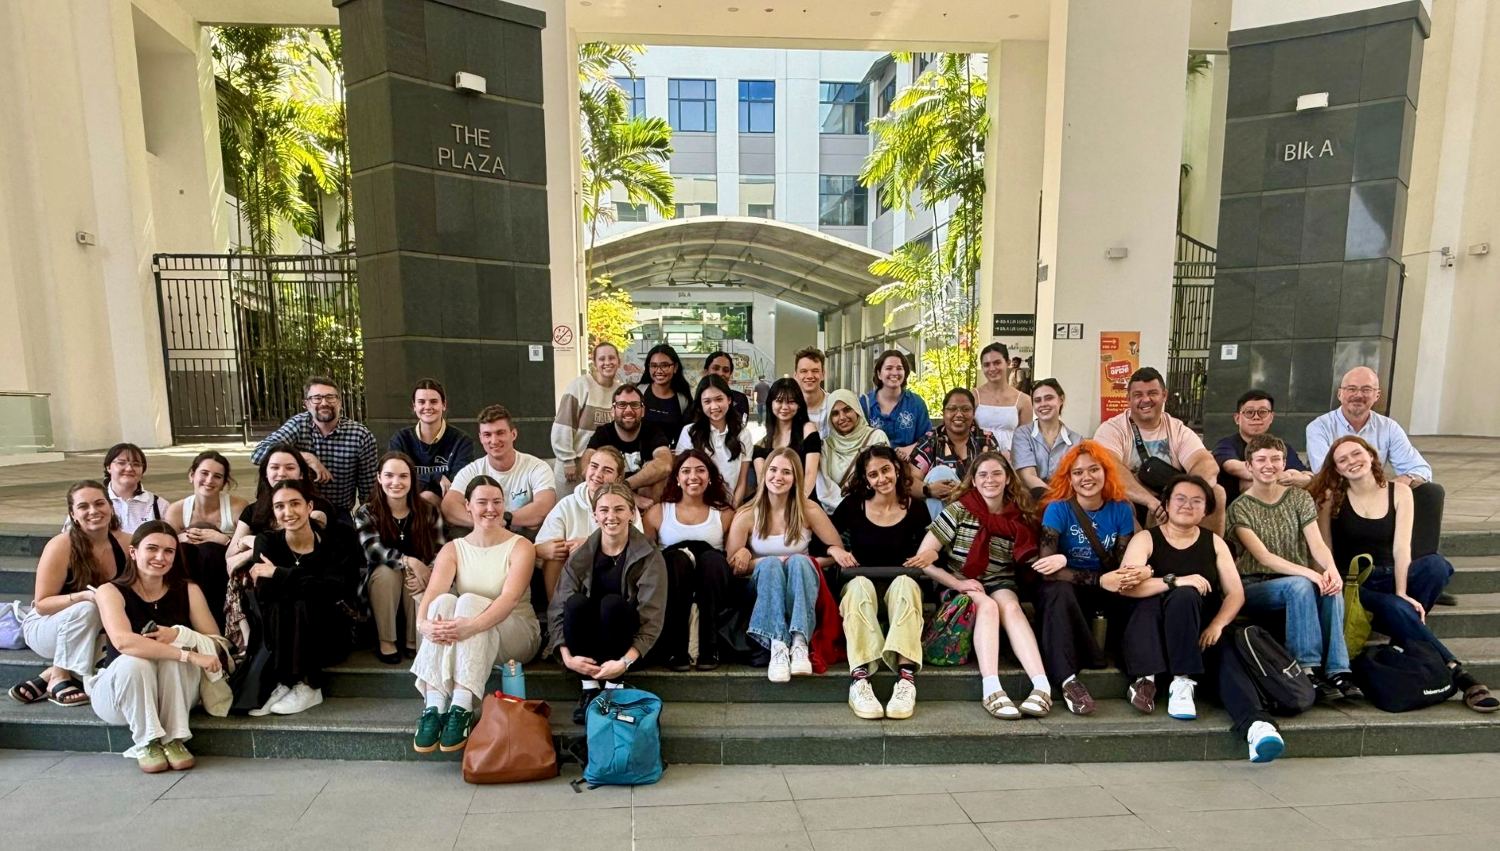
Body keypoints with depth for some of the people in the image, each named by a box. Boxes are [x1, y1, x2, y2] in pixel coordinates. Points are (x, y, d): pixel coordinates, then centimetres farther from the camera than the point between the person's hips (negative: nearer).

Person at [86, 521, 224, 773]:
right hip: (117, 691, -1)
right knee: (133, 661, -33)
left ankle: (174, 739, -21)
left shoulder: (188, 590, -4)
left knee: (174, 648, -29)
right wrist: (190, 655, -39)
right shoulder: (111, 591, -11)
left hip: (176, 694, 2)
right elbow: (123, 642, -32)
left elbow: (218, 645, -10)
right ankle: (145, 743, -17)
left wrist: (180, 635, -29)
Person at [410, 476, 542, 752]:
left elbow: (509, 597, -22)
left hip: (515, 634, -3)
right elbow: (433, 591, -14)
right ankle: (434, 706, -35)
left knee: (470, 602, -31)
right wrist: (423, 622, -37)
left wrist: (471, 626, -41)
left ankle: (462, 707, -37)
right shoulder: (452, 549, 4)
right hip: (462, 641, 3)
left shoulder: (520, 546, -6)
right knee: (444, 601, -28)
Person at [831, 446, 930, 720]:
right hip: (859, 586, 0)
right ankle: (859, 677, -49)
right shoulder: (852, 506, 6)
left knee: (904, 582, -35)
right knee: (860, 583, -35)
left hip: (902, 586, 0)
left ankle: (907, 676, -48)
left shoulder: (916, 508, 7)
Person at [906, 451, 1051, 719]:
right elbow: (923, 558, -9)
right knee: (987, 605, -32)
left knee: (1010, 605, -30)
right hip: (959, 588, -2)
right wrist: (958, 584, -18)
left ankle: (1042, 686, -41)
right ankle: (991, 690, -42)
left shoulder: (1020, 518, 4)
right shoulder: (959, 510, -5)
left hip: (1000, 586, 2)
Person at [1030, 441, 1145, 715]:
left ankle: (1144, 676, -28)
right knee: (1058, 591, -37)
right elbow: (1047, 567, -23)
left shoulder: (1121, 509, -3)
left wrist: (1134, 575, -28)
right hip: (1066, 592, -3)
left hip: (1107, 593, 3)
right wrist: (1100, 580, -33)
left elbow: (1123, 563, -3)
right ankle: (1068, 680, -38)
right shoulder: (1058, 509, -14)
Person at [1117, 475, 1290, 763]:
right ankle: (1182, 681, -30)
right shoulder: (1146, 539, 2)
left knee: (1228, 656, -29)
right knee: (1184, 595, -33)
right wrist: (1175, 581, -26)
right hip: (1155, 626, -3)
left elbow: (1236, 593, 6)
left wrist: (1217, 625, -13)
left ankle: (1256, 724, -47)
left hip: (1205, 629, 3)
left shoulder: (1214, 542, 14)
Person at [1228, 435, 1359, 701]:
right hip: (1254, 587, -4)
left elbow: (1317, 543, -4)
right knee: (1300, 585, -33)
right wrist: (1308, 572, -29)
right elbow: (1263, 556, -14)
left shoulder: (1299, 498, 10)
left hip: (1298, 583, 4)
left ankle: (1337, 671, -27)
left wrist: (1330, 567, -26)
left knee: (1332, 588, -28)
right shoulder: (1240, 508, -3)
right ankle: (1309, 670, -31)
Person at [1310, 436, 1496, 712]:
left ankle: (1404, 643, -17)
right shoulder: (1331, 497, -1)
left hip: (1389, 578, 3)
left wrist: (1401, 592, -19)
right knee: (1393, 607, -34)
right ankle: (1457, 674, -24)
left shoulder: (1399, 492, 5)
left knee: (1437, 564, -28)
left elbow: (1401, 547, -7)